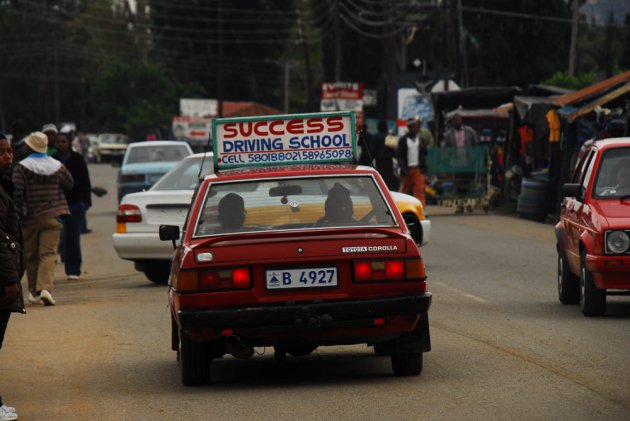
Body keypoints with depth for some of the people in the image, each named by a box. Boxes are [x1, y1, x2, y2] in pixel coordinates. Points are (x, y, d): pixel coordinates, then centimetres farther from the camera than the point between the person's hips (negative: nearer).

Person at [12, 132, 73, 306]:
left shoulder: (22, 167, -8)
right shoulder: (57, 166, 1)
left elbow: (16, 192, -14)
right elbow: (69, 184, 15)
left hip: (30, 218, -1)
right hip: (52, 217, 1)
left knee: (31, 256, 13)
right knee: (48, 254, -4)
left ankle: (33, 292, 20)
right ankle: (45, 288, -23)